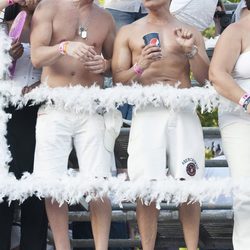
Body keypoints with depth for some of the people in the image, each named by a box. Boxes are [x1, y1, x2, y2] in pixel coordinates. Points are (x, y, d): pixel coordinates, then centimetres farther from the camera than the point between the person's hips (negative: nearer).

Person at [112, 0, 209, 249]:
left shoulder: (189, 32, 12)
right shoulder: (128, 33, 10)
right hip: (147, 113, -1)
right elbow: (117, 79, 5)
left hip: (183, 112, 1)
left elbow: (204, 77, 5)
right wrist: (139, 67, -14)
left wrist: (190, 50, -10)